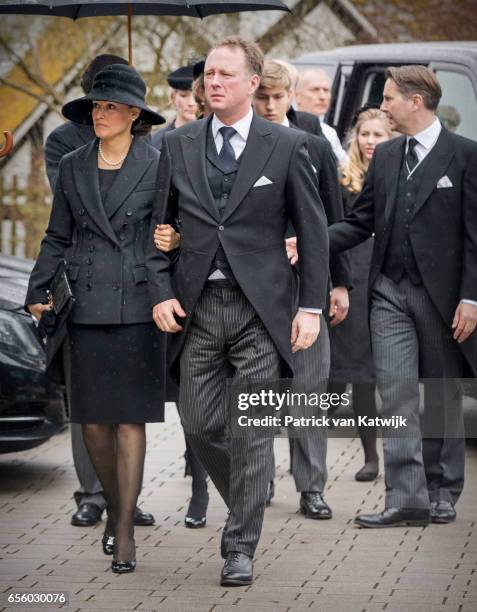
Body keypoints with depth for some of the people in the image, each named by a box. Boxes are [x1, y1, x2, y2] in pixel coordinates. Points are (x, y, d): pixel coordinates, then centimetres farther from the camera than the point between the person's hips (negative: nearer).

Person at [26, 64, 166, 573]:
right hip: (86, 306, 3)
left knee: (130, 420, -3)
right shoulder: (72, 168, 9)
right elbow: (57, 238, 14)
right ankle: (114, 506, 26)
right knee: (93, 420, 5)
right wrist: (37, 291, 4)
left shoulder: (158, 167, 0)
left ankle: (125, 531, 1)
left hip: (137, 306, -3)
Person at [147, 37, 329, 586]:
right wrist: (161, 292, -1)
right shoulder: (178, 145, 7)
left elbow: (312, 230, 2)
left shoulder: (286, 146, 0)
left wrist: (311, 307, -4)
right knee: (199, 423, 3)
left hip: (261, 308, -3)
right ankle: (245, 502, 30)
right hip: (197, 308, 3)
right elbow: (159, 225, 11)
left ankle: (240, 548, 3)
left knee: (252, 430, -4)